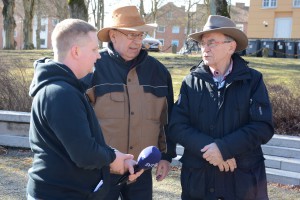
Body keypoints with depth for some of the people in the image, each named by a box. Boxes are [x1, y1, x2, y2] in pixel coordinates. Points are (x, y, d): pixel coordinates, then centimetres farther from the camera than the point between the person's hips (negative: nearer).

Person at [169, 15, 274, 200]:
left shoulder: (253, 80, -3)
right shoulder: (191, 82, 1)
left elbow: (263, 127, -10)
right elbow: (177, 127, -5)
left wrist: (223, 148, -18)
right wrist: (208, 148, -19)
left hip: (244, 177, -1)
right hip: (198, 177, 1)